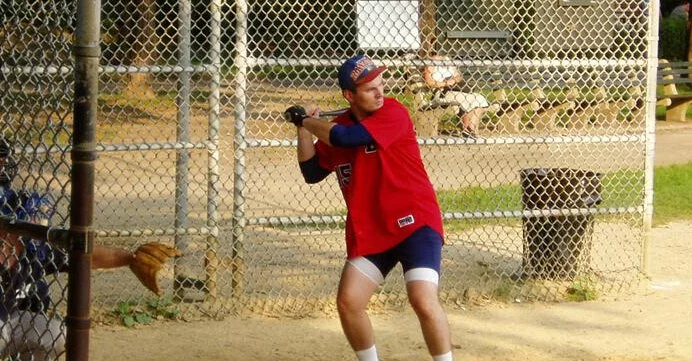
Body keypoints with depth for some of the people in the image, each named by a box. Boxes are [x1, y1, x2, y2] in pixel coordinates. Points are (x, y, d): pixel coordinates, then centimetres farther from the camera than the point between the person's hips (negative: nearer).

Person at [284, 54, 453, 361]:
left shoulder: (393, 113, -14)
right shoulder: (336, 127, 6)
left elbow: (346, 137, -25)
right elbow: (312, 172, 12)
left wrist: (306, 120, -9)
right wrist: (304, 129, 0)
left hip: (415, 223, -6)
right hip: (368, 232, 6)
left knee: (423, 299, -22)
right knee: (348, 302, 0)